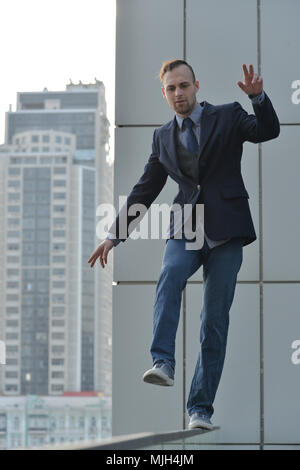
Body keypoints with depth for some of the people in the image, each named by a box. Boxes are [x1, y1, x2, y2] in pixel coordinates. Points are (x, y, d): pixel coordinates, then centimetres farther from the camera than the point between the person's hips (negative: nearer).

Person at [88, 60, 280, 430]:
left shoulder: (228, 117, 5)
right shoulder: (163, 137, 14)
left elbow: (268, 131, -11)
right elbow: (144, 190, 18)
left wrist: (258, 97, -29)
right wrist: (115, 235, 14)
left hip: (225, 232, -2)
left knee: (215, 320, -4)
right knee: (170, 276, -32)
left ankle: (200, 408, 0)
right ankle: (162, 363, -39)